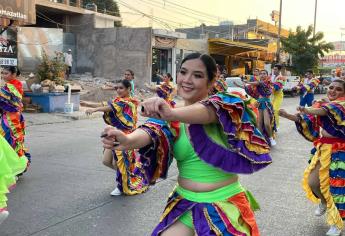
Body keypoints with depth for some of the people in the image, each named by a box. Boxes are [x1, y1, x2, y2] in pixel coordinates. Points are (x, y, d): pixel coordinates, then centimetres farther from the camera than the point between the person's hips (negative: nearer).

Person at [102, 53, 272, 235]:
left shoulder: (221, 103, -9)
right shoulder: (170, 118, 0)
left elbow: (210, 111, -33)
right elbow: (152, 131, -21)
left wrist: (172, 113, -52)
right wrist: (128, 140, -43)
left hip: (225, 204, -2)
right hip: (185, 203, 3)